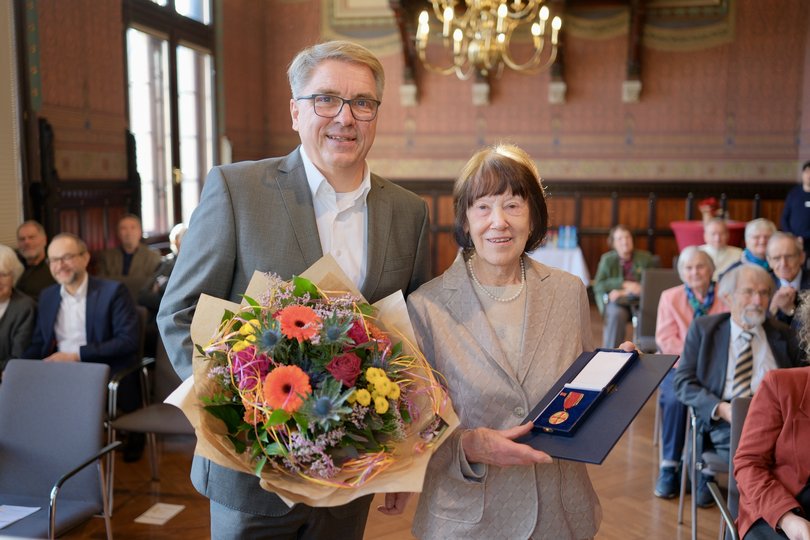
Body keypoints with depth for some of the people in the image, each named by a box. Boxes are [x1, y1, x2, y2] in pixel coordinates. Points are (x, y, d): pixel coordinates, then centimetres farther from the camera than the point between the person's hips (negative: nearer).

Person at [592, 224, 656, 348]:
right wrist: (624, 284, -13)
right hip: (615, 301, 0)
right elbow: (598, 286, -1)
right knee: (617, 314, -35)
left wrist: (624, 292, -14)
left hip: (640, 300, 1)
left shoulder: (645, 257, 7)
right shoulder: (607, 259, 7)